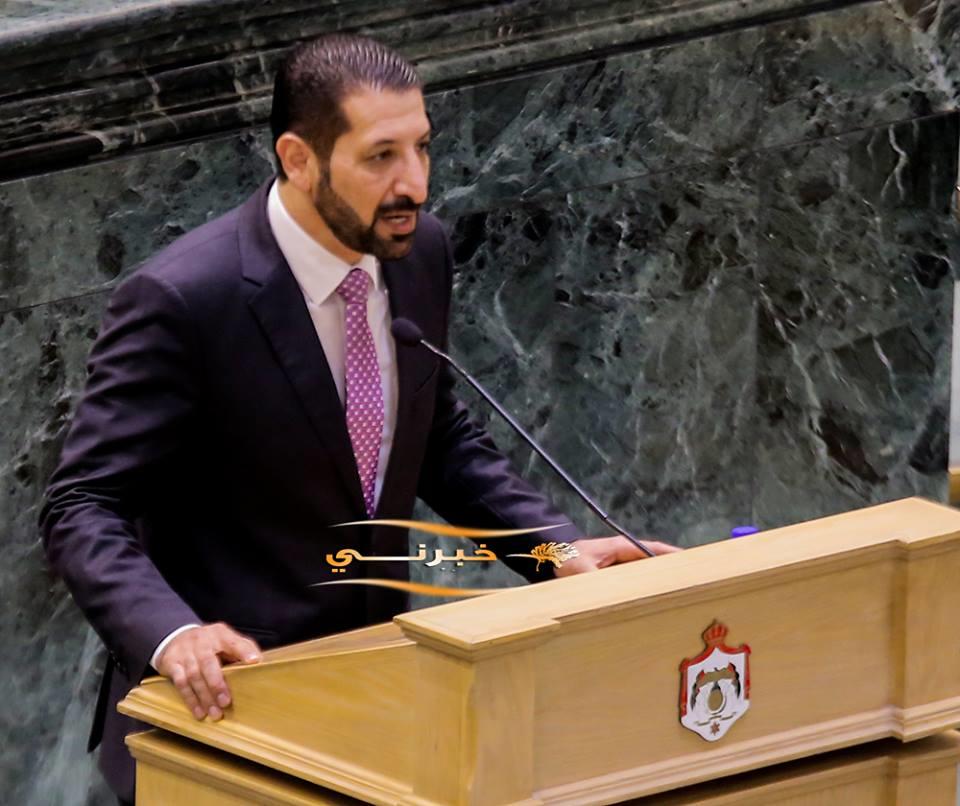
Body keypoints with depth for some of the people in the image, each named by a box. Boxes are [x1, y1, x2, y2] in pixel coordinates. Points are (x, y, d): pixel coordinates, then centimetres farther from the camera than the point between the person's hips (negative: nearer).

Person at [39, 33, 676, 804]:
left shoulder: (419, 251, 1)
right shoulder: (180, 301, -18)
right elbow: (82, 510, -17)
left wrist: (561, 549, 1)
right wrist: (172, 635, -34)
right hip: (221, 702, -6)